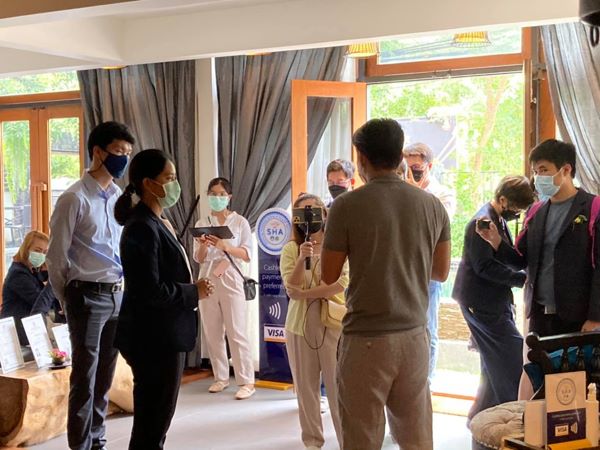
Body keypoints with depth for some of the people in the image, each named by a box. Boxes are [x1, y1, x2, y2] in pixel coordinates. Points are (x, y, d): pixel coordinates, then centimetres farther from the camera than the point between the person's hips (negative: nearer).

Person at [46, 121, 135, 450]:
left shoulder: (121, 198, 9)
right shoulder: (75, 199, -11)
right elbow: (56, 256, -7)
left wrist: (122, 289, 13)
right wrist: (67, 301, 0)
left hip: (117, 295, 6)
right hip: (88, 297, -6)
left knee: (105, 376, 14)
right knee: (85, 377, 1)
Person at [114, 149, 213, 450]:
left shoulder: (155, 223, 12)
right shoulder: (142, 227, -19)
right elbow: (149, 290, -25)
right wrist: (194, 292, -14)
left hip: (162, 334, 10)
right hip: (154, 337, -10)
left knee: (154, 417, 19)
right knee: (153, 419, 1)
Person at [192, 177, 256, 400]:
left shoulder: (240, 222, 2)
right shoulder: (201, 223, 9)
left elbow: (247, 254, -5)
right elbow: (198, 259, 7)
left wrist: (225, 246, -19)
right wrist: (204, 246, -15)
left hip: (231, 280, -3)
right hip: (208, 280, 3)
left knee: (236, 332, -6)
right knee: (212, 332, 6)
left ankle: (247, 382, -2)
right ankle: (220, 377, 17)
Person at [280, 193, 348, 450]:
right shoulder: (291, 249, 4)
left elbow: (343, 283, -12)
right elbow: (292, 290, -7)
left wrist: (307, 293, -10)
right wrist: (302, 260, -22)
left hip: (334, 323, -2)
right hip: (300, 324, 2)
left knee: (338, 386, -2)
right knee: (306, 386, 10)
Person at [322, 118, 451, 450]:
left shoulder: (347, 206, -10)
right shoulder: (432, 205, 2)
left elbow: (329, 275, -2)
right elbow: (441, 272, 12)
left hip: (366, 338, -4)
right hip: (414, 335, 4)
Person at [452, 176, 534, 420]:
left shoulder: (499, 219, 14)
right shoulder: (483, 222, -17)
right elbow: (485, 266, -22)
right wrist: (522, 279, -20)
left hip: (494, 302, 10)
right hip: (483, 303, -10)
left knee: (494, 364, 15)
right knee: (513, 357, -8)